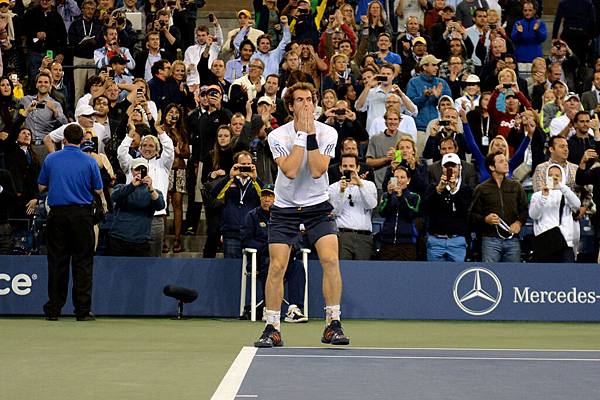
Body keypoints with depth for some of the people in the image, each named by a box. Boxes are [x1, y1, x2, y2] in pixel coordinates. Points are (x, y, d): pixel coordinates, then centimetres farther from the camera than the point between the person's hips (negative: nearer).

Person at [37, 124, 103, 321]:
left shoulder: (51, 159, 1)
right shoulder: (89, 162, -3)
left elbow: (41, 187, 8)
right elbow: (98, 190, 1)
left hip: (57, 213, 1)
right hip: (81, 213, -1)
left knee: (57, 261, 6)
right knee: (82, 262, 2)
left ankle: (53, 309, 7)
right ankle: (83, 310, -1)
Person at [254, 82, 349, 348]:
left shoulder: (328, 133, -6)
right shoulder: (277, 136, -9)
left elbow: (317, 171, -19)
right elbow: (290, 171, -24)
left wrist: (311, 134, -22)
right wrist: (301, 135, -21)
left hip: (318, 207, 1)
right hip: (285, 209, 0)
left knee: (331, 259, -16)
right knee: (277, 266, -6)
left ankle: (333, 326, -8)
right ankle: (272, 329, 6)